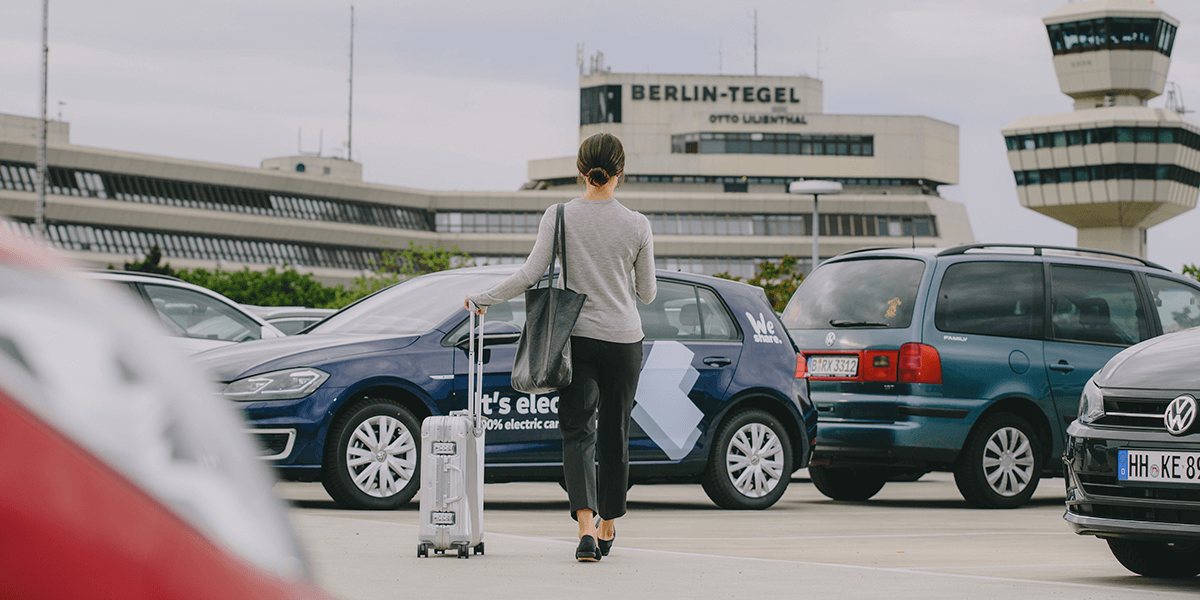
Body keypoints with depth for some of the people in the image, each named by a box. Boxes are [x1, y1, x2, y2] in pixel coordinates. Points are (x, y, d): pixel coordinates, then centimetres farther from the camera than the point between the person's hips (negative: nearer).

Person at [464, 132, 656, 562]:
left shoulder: (558, 217, -6)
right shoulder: (636, 225, -4)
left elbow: (530, 276, -8)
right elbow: (647, 293, 4)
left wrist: (483, 299, 6)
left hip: (577, 337, 0)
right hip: (623, 340, 0)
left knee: (577, 431, -1)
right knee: (614, 433, 12)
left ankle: (586, 527, -21)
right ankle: (607, 529, 24)